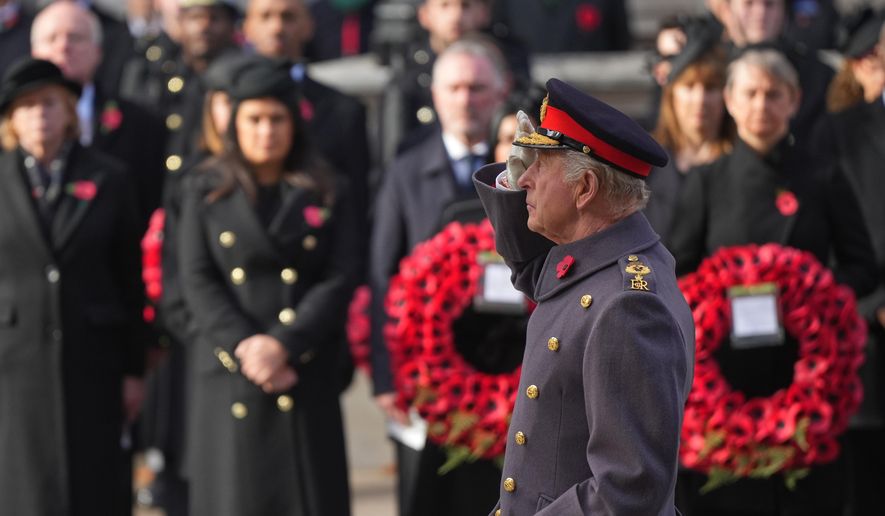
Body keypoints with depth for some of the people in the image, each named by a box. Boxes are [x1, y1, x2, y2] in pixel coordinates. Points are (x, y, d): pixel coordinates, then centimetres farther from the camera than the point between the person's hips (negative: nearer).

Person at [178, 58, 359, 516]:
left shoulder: (327, 196, 10)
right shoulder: (206, 191, 10)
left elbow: (340, 280, 0)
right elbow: (196, 280, 2)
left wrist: (282, 345, -12)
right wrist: (245, 347, -12)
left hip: (305, 378, 0)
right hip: (229, 378, 0)